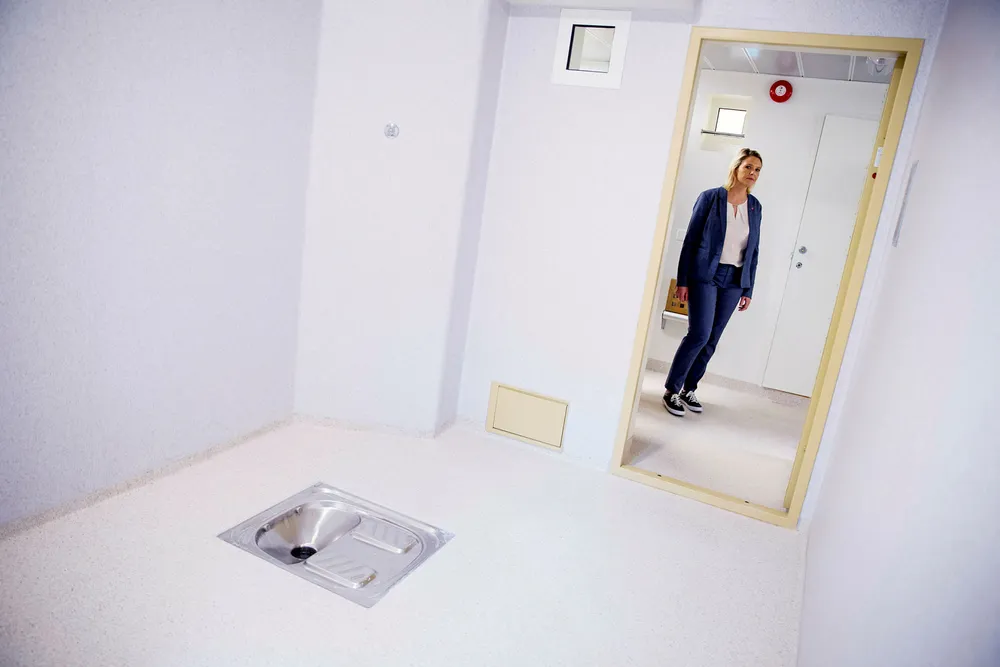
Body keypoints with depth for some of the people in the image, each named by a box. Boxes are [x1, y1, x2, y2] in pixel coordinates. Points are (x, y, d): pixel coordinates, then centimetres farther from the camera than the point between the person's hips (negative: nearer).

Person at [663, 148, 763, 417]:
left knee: (711, 339, 6)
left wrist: (748, 289, 9)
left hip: (734, 281, 5)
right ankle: (672, 390, 1)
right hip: (706, 275, -4)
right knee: (699, 334, -12)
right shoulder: (710, 197, -4)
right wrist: (682, 279, -8)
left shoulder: (755, 206, 8)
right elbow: (690, 240, -4)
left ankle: (688, 388, 19)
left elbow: (753, 251, 12)